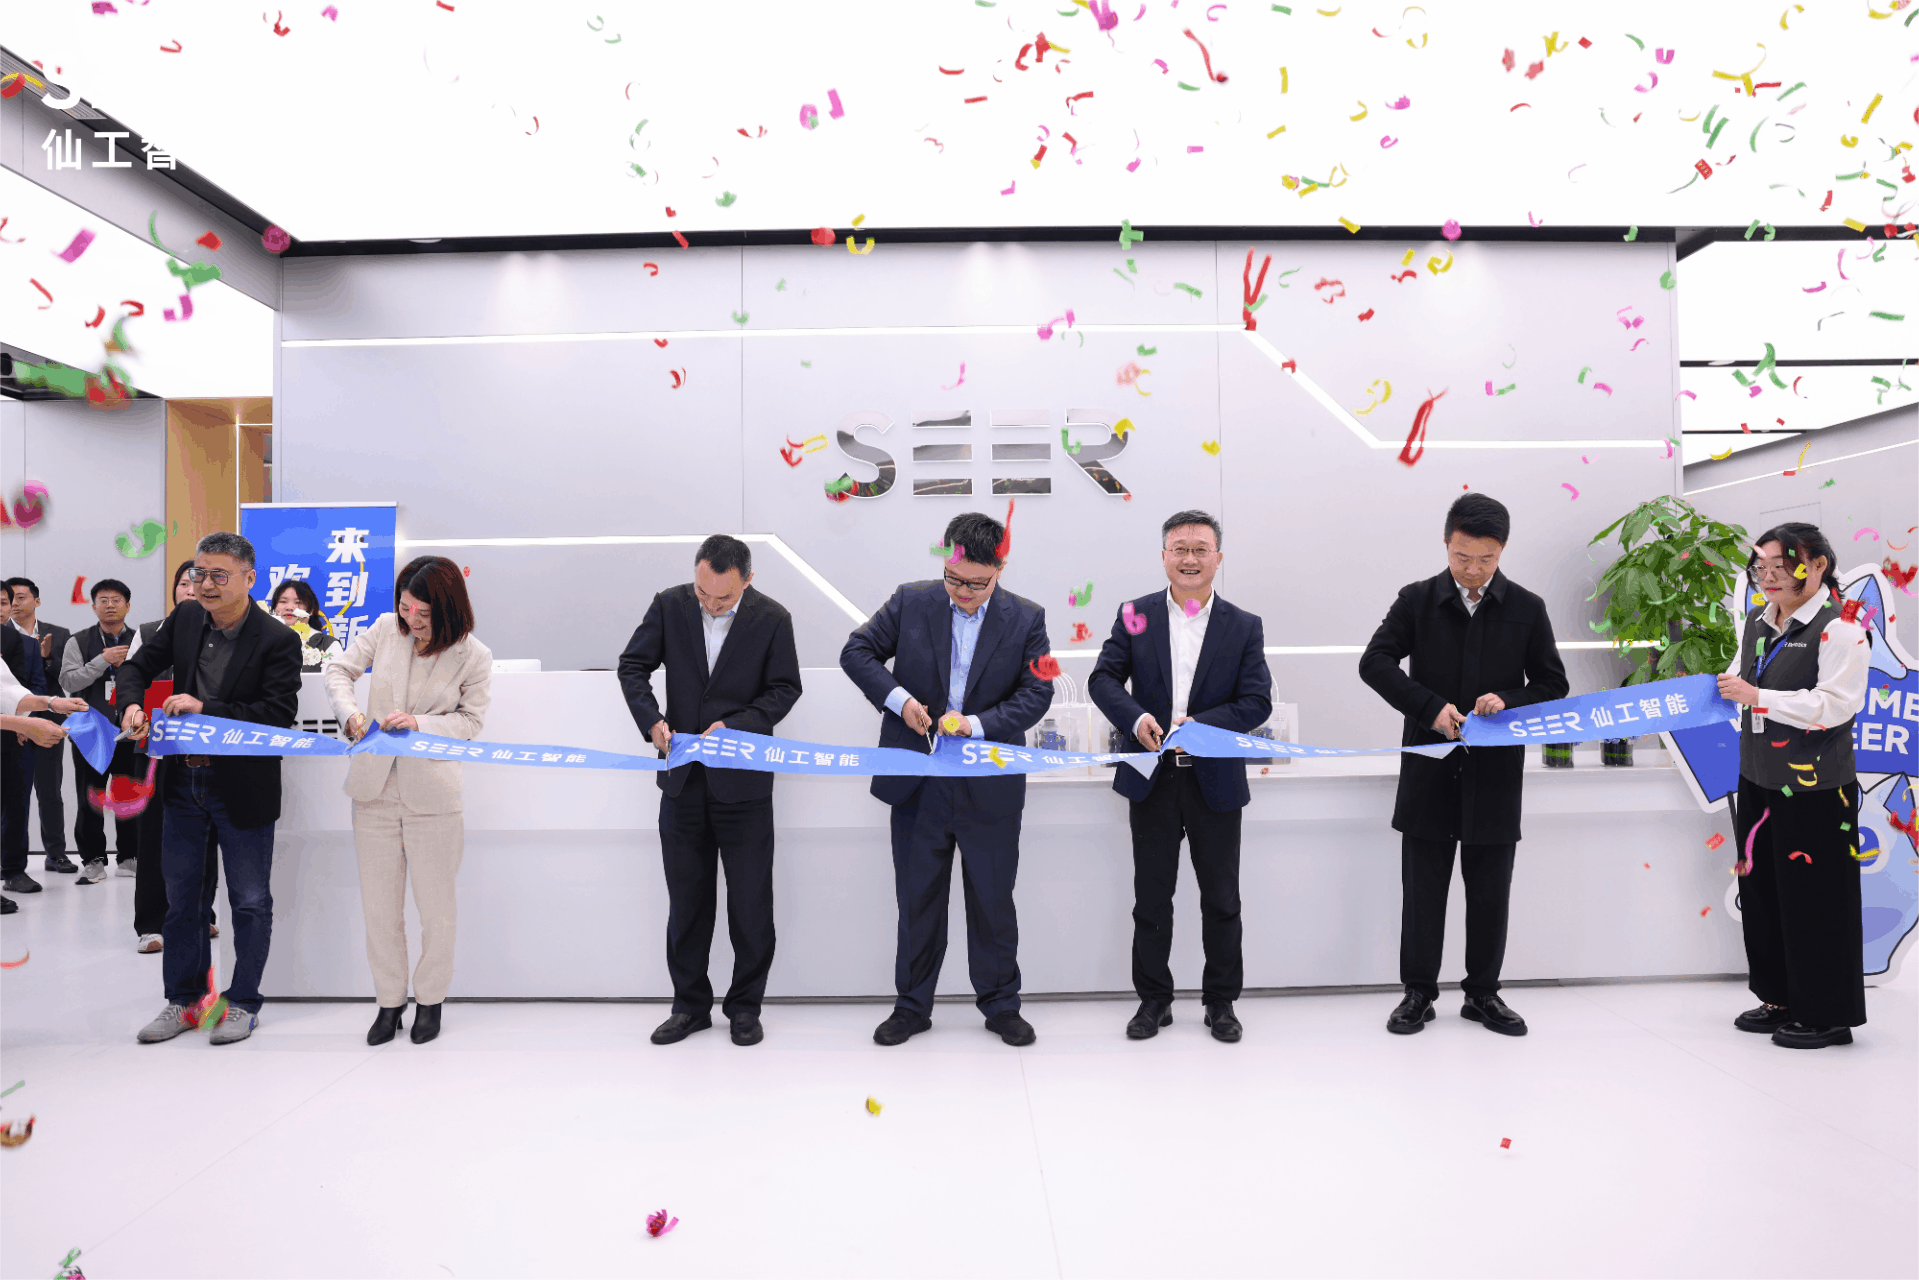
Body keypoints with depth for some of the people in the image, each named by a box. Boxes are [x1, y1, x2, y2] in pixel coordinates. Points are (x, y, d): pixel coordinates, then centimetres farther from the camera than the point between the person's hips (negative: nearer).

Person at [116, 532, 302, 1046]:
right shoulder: (185, 618, 2)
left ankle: (244, 1002, 22)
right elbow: (138, 666, 12)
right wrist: (131, 703, -9)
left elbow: (279, 714, -21)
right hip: (185, 781, 6)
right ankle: (182, 999, 30)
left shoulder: (278, 640, -16)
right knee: (182, 897, 16)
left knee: (250, 901, 7)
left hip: (243, 787, -5)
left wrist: (206, 709, -25)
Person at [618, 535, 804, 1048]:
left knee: (750, 900, 5)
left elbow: (784, 689, -3)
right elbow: (633, 665, 4)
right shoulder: (669, 605, -2)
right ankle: (690, 1005, 26)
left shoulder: (772, 618, -7)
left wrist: (733, 726, -15)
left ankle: (745, 1006, 21)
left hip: (743, 779, -2)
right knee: (686, 897, 12)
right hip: (683, 776, 2)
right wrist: (651, 719, -12)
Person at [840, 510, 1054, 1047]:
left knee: (993, 898, 10)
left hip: (990, 786, -1)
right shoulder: (910, 602, 0)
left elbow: (1036, 692, -5)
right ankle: (912, 1006, 27)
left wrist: (977, 724, -19)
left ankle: (1001, 1005, 26)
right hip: (918, 782, 1)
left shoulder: (1026, 620, -2)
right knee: (917, 897, 11)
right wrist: (897, 698, -13)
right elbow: (857, 651, 3)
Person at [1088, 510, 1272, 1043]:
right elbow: (1103, 679, -3)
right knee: (1151, 898, 10)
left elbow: (1257, 702, -5)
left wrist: (1199, 725, -20)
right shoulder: (1135, 615, 3)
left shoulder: (1244, 627, 1)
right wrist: (1136, 718, -22)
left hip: (1216, 781, 0)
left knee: (1221, 899, 10)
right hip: (1153, 780, 1)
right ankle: (1153, 999, 25)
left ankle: (1221, 1001, 26)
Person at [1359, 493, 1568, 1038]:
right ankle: (1418, 992, 18)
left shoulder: (1527, 609, 4)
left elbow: (1553, 684, 7)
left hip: (1495, 773, 1)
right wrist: (1430, 707, -19)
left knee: (1490, 891, 9)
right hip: (1430, 769, -1)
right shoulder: (1417, 600, 0)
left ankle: (1483, 993, 25)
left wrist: (1510, 702, -14)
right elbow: (1374, 662, -8)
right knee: (1422, 886, 5)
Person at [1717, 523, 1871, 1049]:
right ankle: (1781, 998, 29)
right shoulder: (1757, 621, 11)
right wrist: (1720, 689, 6)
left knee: (1814, 900, 1)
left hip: (1813, 789, -8)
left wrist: (1757, 697, -23)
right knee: (1760, 891, 15)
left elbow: (1834, 705, -22)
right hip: (1758, 780, 8)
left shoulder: (1840, 629, -13)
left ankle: (1827, 1015, 15)